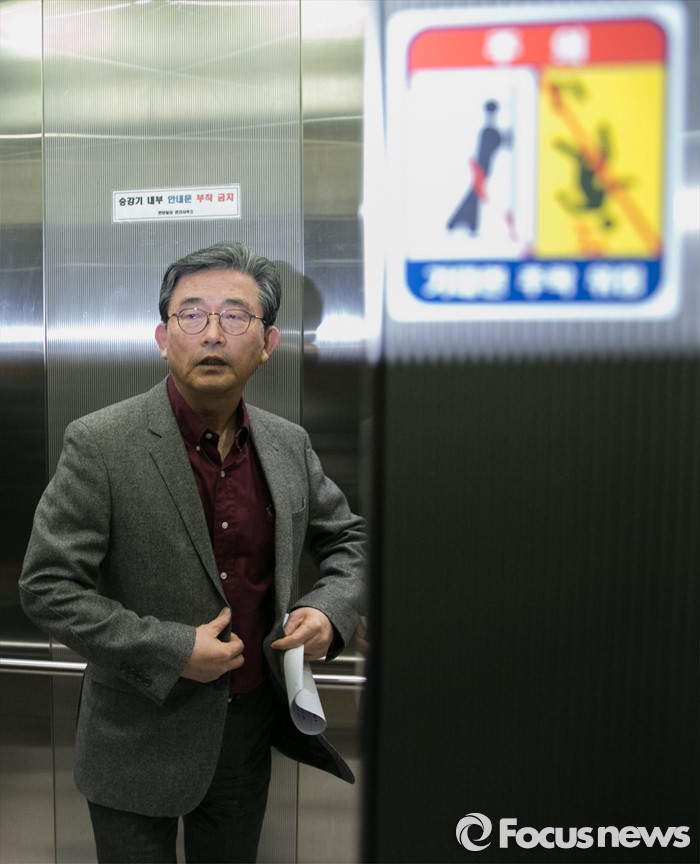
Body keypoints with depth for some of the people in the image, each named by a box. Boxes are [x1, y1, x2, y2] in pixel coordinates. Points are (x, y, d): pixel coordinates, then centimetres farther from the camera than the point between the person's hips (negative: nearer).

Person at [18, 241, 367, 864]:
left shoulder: (289, 445, -3)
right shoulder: (99, 445, -18)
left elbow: (347, 538, 10)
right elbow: (46, 586, -16)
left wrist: (332, 611, -9)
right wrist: (172, 650, -22)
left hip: (253, 721, 5)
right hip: (142, 738, -4)